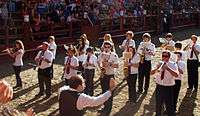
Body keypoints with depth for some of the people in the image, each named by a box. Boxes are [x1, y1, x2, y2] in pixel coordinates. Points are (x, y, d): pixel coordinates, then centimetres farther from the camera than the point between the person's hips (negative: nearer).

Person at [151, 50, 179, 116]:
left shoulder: (173, 65, -8)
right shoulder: (159, 63, 3)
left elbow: (176, 75, -25)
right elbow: (151, 73, -6)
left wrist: (168, 68, -36)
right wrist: (156, 68, -25)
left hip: (169, 88, -4)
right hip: (159, 87, 4)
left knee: (169, 106, 2)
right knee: (158, 105, 20)